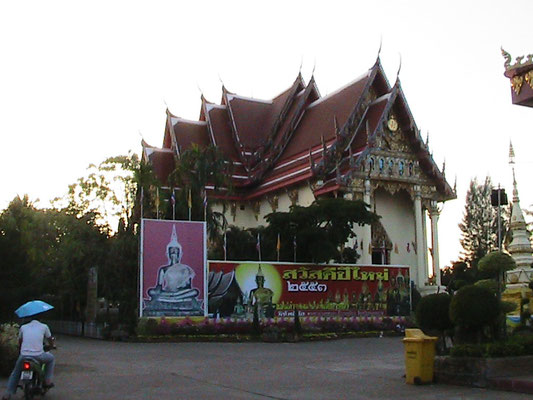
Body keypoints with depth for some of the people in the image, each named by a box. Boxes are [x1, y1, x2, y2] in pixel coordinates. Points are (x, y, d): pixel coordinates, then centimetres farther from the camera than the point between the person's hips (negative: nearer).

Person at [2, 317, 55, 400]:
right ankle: (47, 381, 22)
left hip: (24, 356, 2)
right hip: (38, 356, -2)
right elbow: (50, 340, 23)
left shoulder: (23, 327, 15)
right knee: (51, 358, 28)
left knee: (15, 373, 27)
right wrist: (52, 346, 46)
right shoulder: (44, 326, 9)